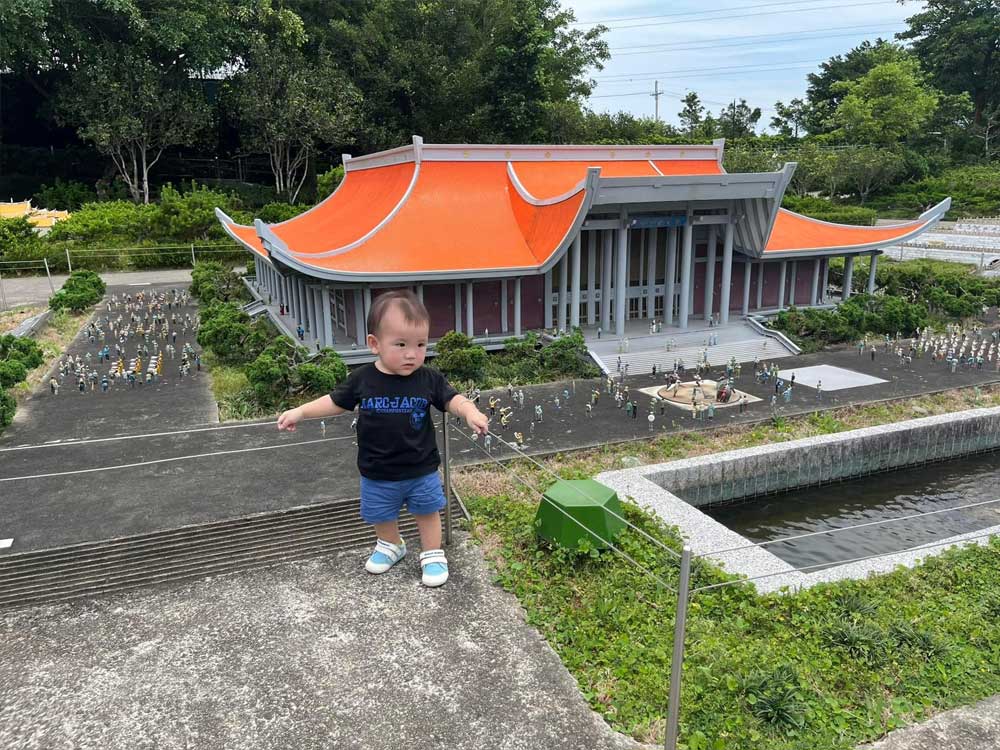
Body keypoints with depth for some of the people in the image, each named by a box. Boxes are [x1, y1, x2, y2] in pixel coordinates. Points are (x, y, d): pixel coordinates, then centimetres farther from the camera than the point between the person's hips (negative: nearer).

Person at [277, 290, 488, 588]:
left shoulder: (429, 379, -15)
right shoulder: (361, 379, -13)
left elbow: (452, 399, -9)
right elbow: (337, 402, 1)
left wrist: (471, 413, -31)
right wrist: (300, 412, -2)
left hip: (421, 470, -1)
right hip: (378, 475, 2)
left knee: (427, 512, 14)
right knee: (382, 516, 22)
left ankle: (433, 554, 36)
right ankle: (391, 545, 50)